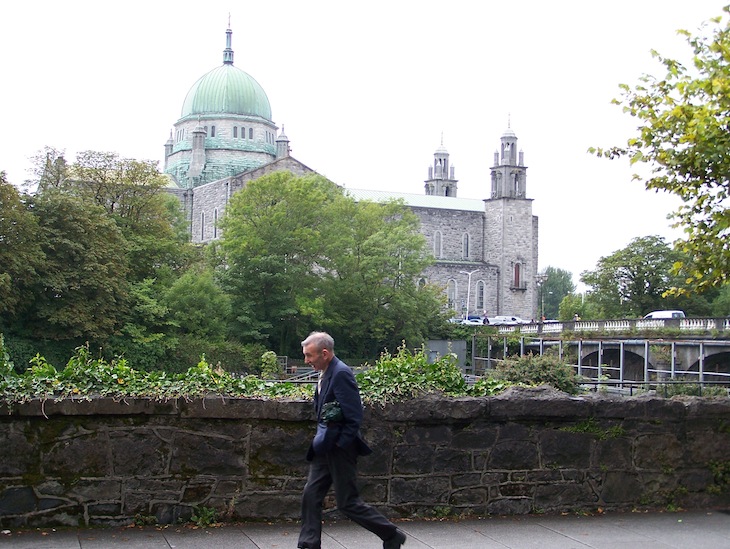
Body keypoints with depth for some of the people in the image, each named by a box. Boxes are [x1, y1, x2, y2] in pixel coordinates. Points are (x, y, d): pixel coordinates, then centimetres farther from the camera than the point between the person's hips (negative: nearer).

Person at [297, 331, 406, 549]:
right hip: (325, 447, 9)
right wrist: (321, 437, 11)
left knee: (348, 502, -1)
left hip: (339, 449, -9)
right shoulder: (326, 373, 10)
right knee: (311, 496, 6)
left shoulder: (341, 374, -19)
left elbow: (354, 416, -22)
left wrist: (338, 445, -18)